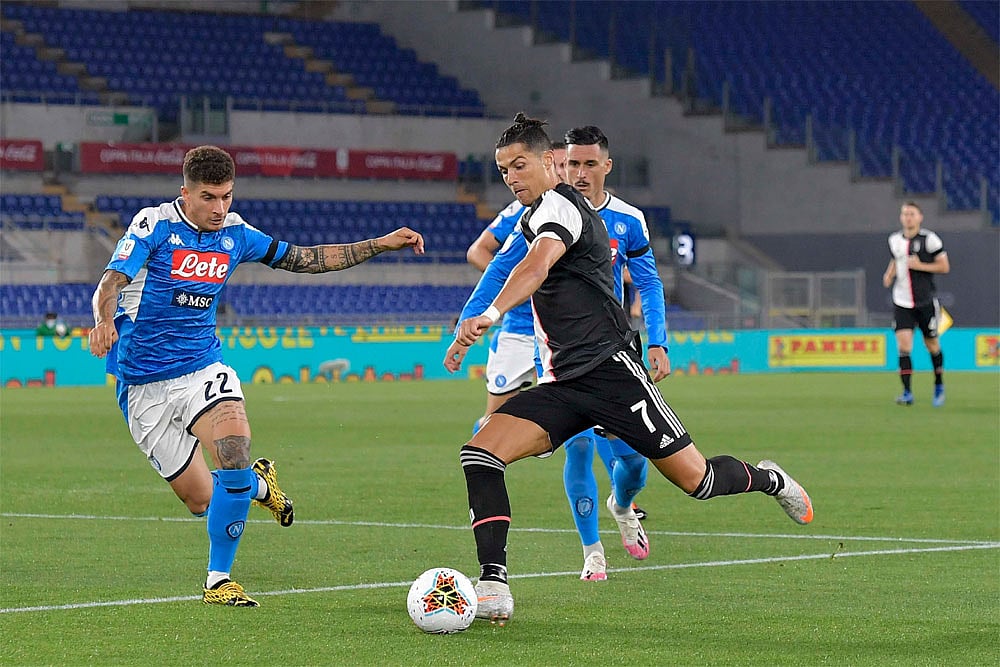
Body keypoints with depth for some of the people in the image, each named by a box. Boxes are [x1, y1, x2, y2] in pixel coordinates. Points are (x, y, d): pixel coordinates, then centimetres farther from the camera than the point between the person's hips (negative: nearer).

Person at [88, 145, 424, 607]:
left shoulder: (235, 234, 4)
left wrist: (381, 244, 7)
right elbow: (110, 285, -22)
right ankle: (258, 485, 33)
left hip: (204, 367, 3)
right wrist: (104, 321, -45)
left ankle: (219, 580, -11)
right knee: (201, 502, -3)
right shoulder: (154, 225, -11)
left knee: (234, 452, -27)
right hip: (145, 386, -3)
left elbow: (306, 259, 13)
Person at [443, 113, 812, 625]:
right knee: (479, 454, -14)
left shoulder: (556, 205, -11)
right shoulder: (533, 216, 18)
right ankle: (493, 587, -21)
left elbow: (539, 264, -33)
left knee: (696, 480, -3)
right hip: (561, 385, 9)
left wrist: (490, 314, -49)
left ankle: (766, 479, 30)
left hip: (609, 368, -9)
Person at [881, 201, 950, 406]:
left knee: (932, 345, 9)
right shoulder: (894, 239, 6)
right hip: (902, 302, 3)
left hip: (926, 302, -3)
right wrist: (889, 275, 5)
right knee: (903, 346, -12)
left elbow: (944, 266, -5)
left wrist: (920, 266, -17)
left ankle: (939, 386, 31)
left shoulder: (929, 239, -7)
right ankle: (907, 393, -12)